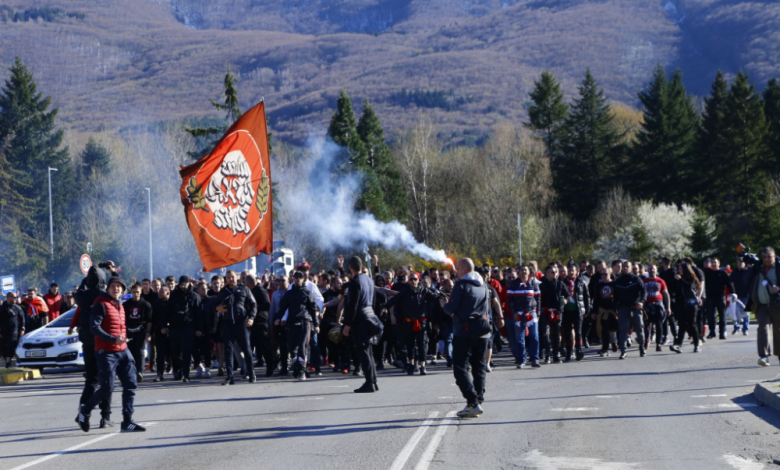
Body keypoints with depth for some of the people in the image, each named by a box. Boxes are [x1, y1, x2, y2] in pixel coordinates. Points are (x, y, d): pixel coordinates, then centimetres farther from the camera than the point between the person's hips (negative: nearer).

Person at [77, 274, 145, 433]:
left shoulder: (120, 306, 16)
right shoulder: (101, 304, -10)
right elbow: (95, 328, -19)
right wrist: (113, 339, -27)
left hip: (122, 351, 8)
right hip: (106, 353, -8)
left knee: (130, 385, -1)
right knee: (107, 389, -6)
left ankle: (127, 422, 1)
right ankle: (85, 411, 18)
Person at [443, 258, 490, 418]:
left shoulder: (461, 285, -9)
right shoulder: (483, 286, 15)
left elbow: (452, 308, -13)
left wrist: (444, 305, 8)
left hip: (464, 333, -7)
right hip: (483, 333, 7)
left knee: (460, 368, -6)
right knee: (479, 369, 11)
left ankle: (473, 402, -18)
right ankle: (478, 402, 9)